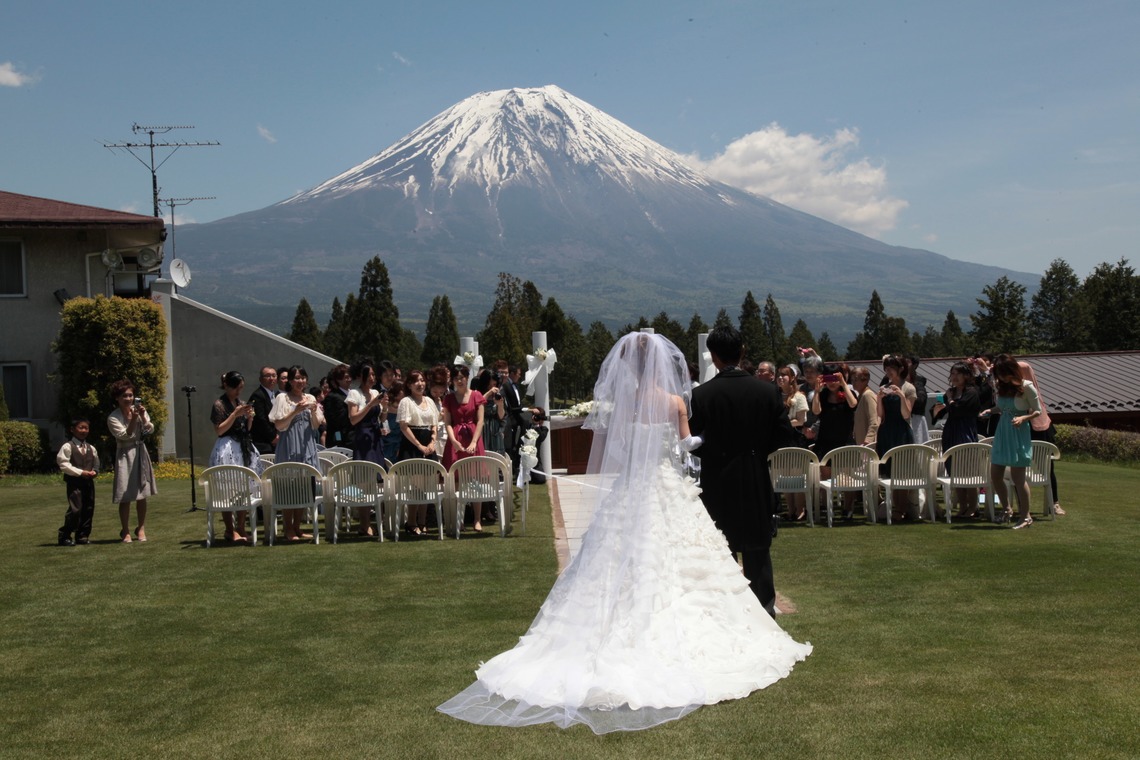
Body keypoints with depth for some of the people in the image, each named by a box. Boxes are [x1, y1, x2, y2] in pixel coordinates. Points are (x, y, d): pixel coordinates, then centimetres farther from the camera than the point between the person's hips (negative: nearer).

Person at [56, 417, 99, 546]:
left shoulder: (91, 448, 14)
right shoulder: (67, 447, -5)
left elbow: (96, 463, 20)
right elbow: (64, 464, -11)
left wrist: (94, 471, -3)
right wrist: (81, 472, -16)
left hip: (88, 482, 6)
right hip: (74, 482, -6)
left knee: (88, 509, 7)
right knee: (75, 509, -13)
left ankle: (83, 535, 16)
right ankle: (65, 536, -2)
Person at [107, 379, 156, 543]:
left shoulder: (139, 410, 2)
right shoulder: (113, 418, -8)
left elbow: (150, 430, -7)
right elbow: (125, 435, -16)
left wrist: (143, 416, -21)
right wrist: (133, 419, -25)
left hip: (140, 453, 4)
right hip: (125, 455, -3)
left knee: (141, 494, 9)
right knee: (125, 497, -2)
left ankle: (141, 528, 21)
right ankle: (125, 531, 10)